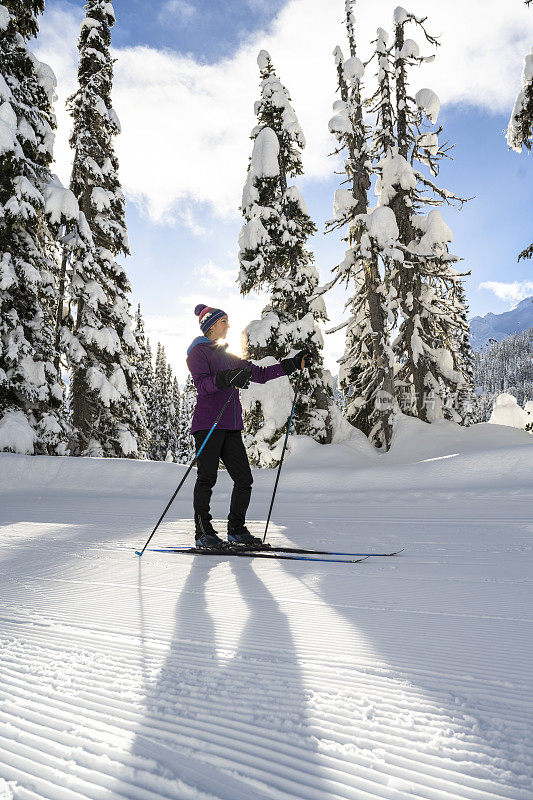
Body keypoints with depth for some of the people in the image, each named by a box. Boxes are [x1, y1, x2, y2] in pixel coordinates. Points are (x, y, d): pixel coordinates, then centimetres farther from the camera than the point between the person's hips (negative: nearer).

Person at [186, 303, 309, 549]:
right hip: (208, 424, -7)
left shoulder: (229, 357, 24)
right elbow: (202, 384, -16)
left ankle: (236, 530, 13)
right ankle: (203, 533, 2)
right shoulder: (198, 352, 1)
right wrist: (228, 379, -32)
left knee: (244, 479, 2)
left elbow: (260, 374, 21)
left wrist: (293, 364, 16)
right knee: (207, 478, -7)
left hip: (231, 427, 7)